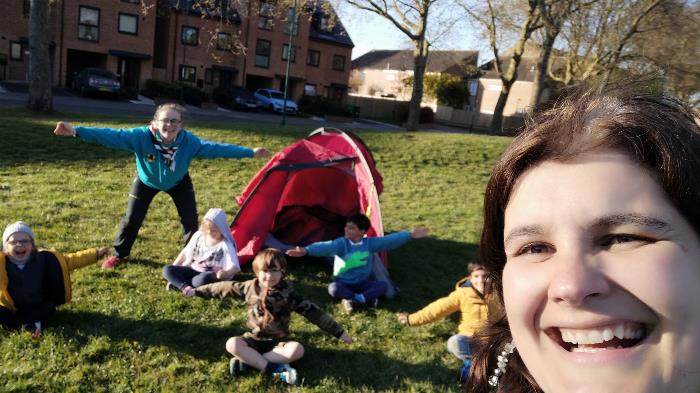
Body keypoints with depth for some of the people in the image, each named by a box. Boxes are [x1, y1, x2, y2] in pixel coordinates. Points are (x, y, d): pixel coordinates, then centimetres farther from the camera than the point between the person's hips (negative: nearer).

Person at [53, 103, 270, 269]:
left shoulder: (189, 141, -34)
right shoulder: (141, 136, -38)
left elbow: (216, 148, -30)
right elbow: (111, 135, -43)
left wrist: (250, 152, -30)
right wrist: (76, 131, -54)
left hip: (178, 183, 1)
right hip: (146, 181, -1)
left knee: (190, 218, -3)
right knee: (132, 218, 1)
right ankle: (118, 254, 26)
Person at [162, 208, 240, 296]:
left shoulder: (226, 245, -16)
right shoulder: (199, 235, 0)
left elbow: (235, 267, -23)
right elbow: (185, 252, 12)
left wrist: (226, 273, -45)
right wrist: (173, 270, 9)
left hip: (212, 275, -6)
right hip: (194, 270, 6)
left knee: (203, 279, -41)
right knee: (167, 270, -14)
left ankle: (177, 282, -18)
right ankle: (186, 288, -33)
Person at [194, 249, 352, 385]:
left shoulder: (288, 293, -11)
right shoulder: (250, 287, -5)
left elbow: (313, 312, -11)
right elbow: (226, 287, 6)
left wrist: (339, 332, -12)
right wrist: (197, 291, 8)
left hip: (278, 342, -1)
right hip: (254, 339, 1)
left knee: (297, 350, -31)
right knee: (232, 344, -27)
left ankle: (247, 361, -26)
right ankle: (275, 369, -29)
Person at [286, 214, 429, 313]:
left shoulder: (370, 243, -10)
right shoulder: (341, 243, -20)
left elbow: (389, 240, -9)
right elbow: (326, 247, -38)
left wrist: (410, 235, -12)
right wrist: (306, 250, -56)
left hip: (362, 283, 3)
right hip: (343, 283, -2)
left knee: (383, 285, -21)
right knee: (333, 289, -36)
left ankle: (352, 299, -28)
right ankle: (367, 298, -29)